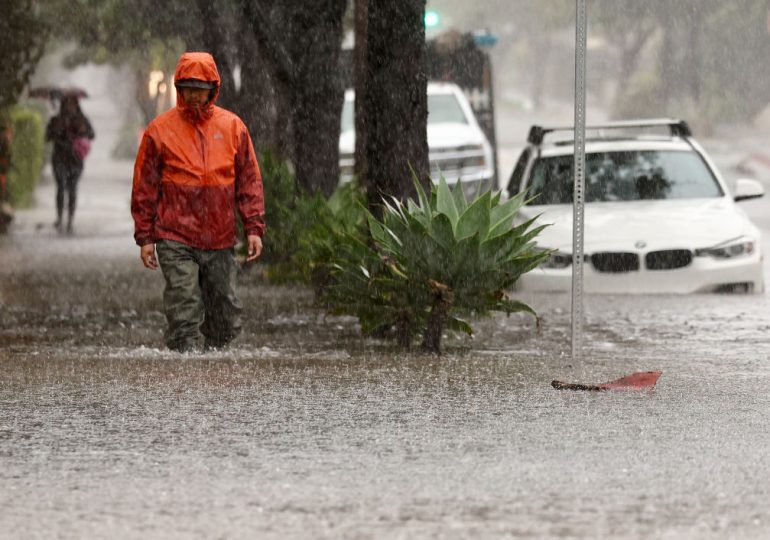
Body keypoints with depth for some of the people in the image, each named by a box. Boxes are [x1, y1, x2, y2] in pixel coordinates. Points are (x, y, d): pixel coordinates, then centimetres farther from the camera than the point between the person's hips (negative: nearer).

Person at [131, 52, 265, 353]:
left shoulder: (233, 127, 7)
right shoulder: (160, 130, 1)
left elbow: (249, 181, 10)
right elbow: (144, 187, 4)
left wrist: (254, 228, 1)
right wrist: (145, 237, 0)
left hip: (220, 240, 3)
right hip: (176, 241, -3)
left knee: (226, 313, 7)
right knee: (184, 314, -10)